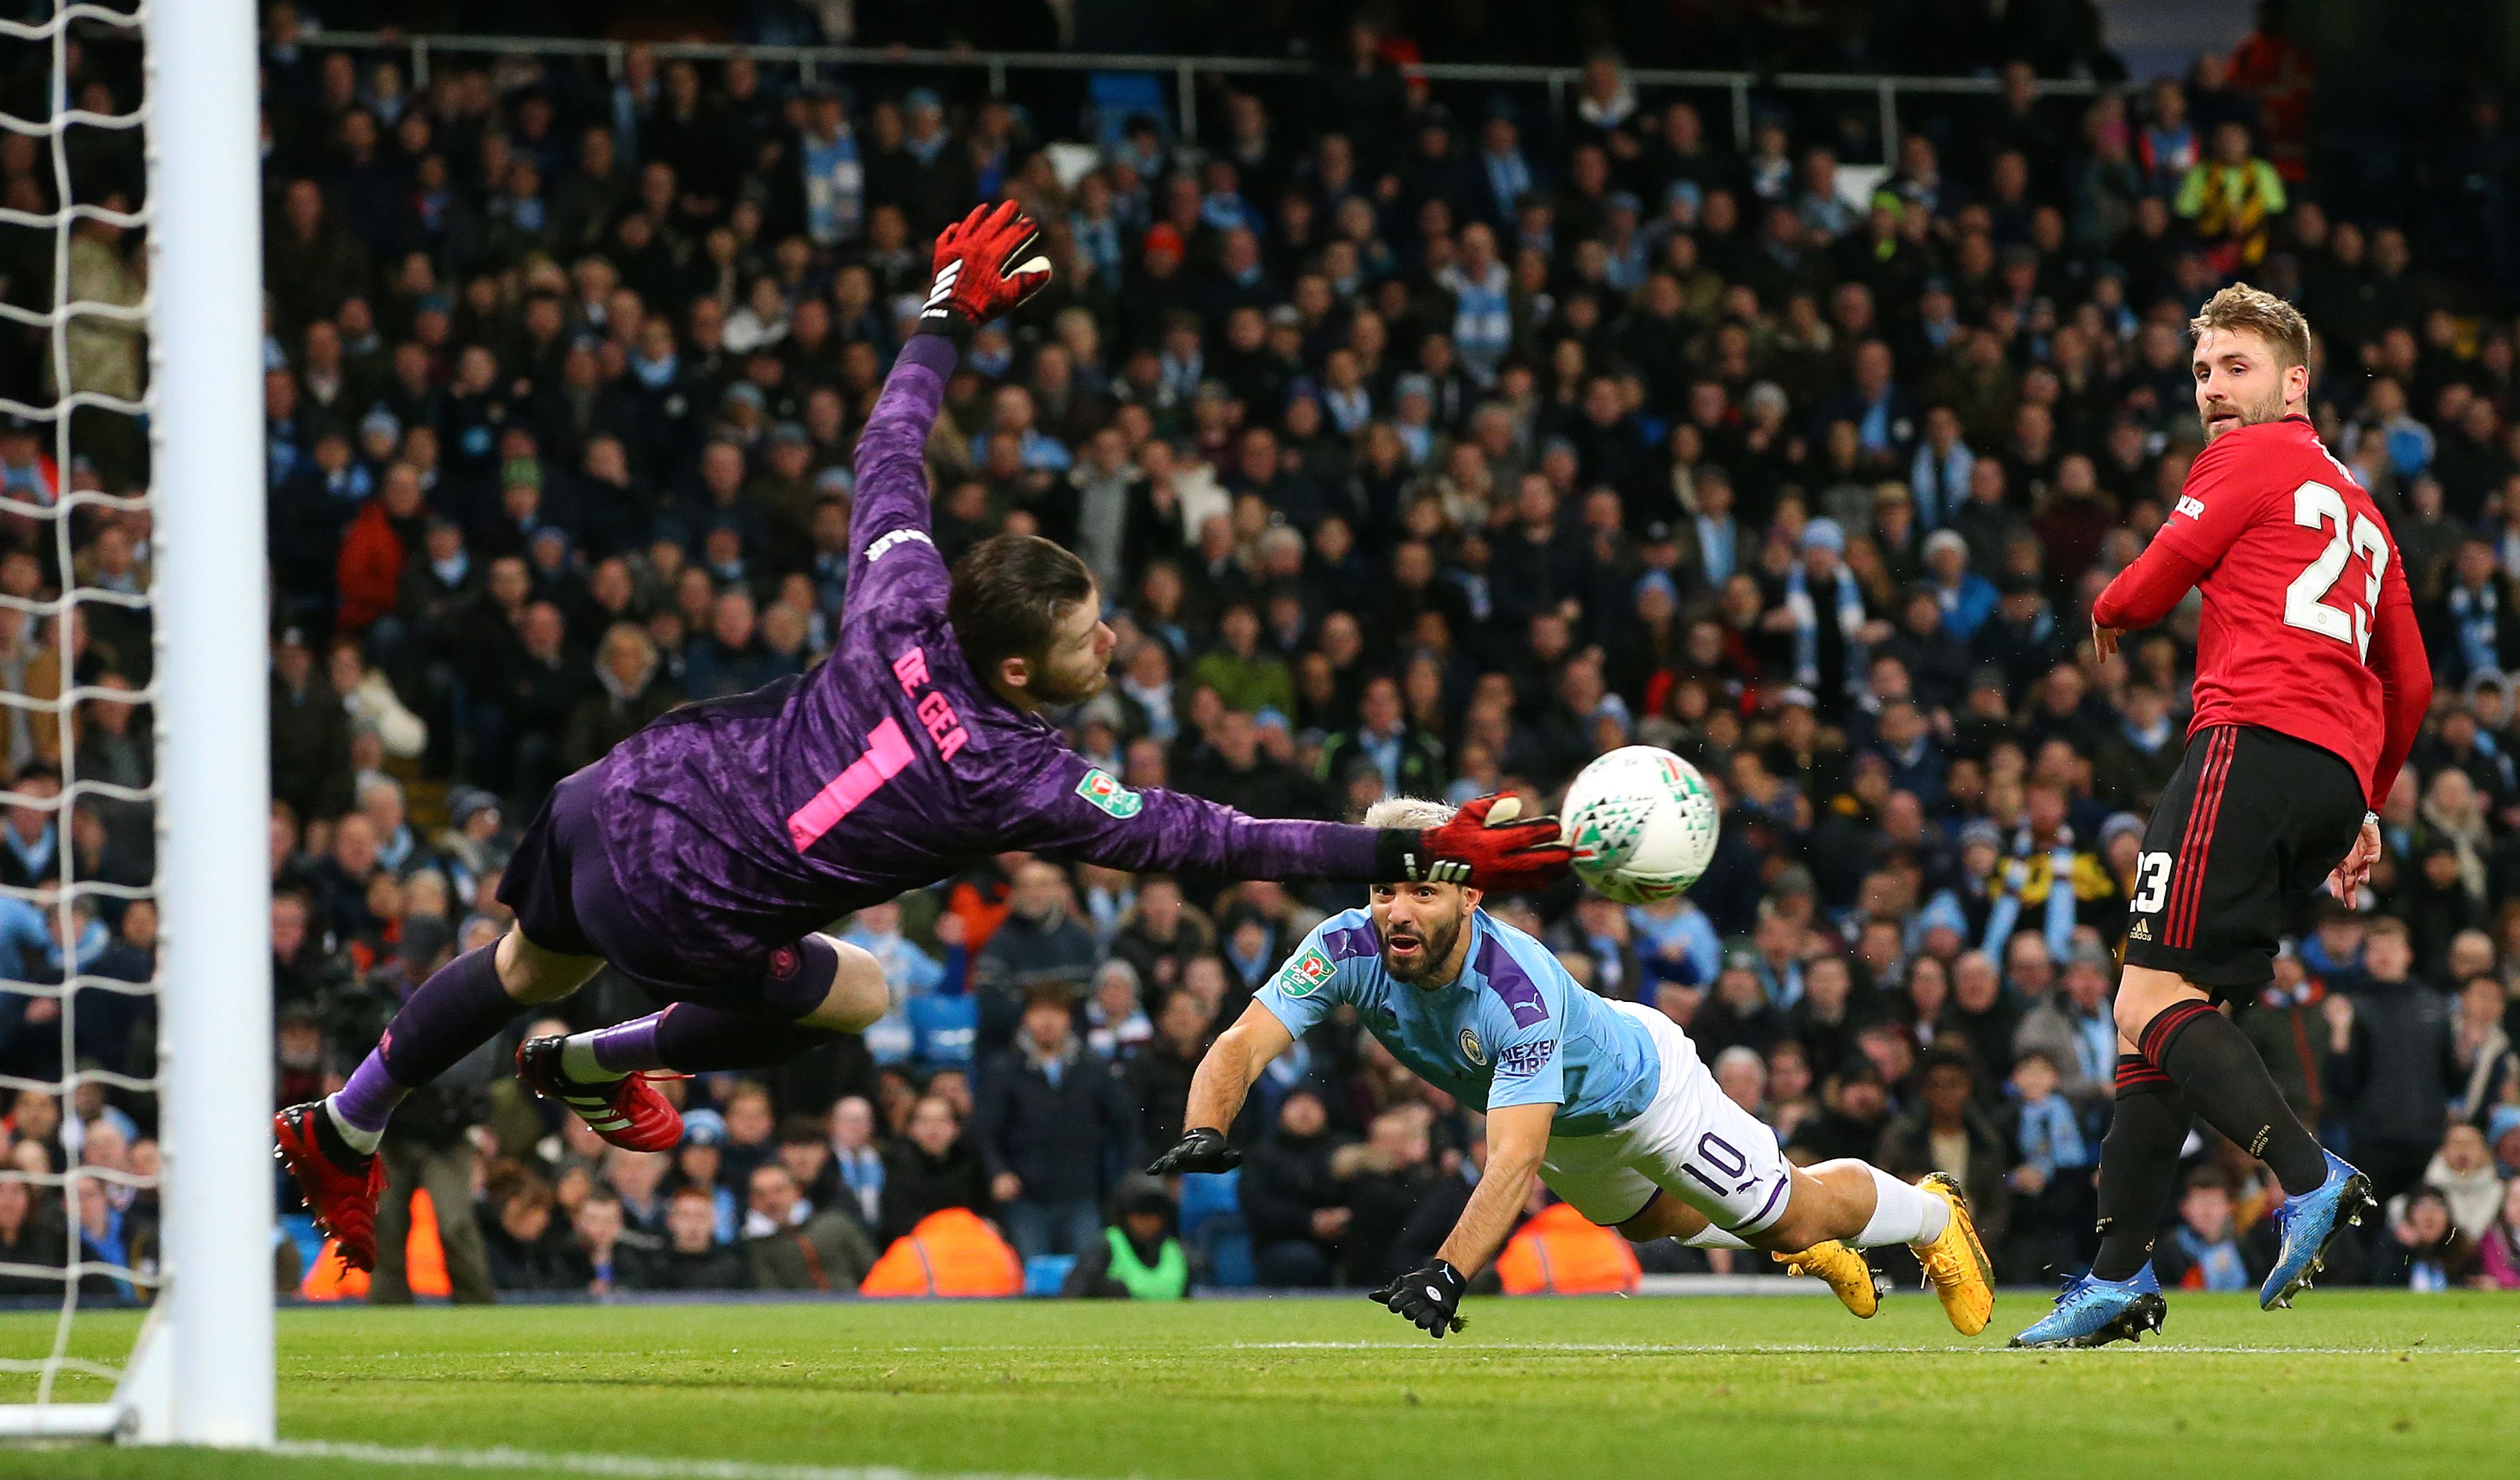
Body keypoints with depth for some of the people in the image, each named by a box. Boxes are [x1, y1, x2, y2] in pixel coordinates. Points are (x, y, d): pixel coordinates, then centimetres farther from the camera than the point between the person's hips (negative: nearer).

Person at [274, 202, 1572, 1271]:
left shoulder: (905, 606, -11)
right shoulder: (1023, 781, -23)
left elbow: (888, 447, 6)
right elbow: (1214, 841, -22)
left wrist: (947, 317, 20)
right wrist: (1421, 857, -20)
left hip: (613, 792, 5)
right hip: (675, 906, -5)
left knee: (530, 970, 31)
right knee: (854, 999, 22)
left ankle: (340, 1129, 47)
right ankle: (595, 1065, 32)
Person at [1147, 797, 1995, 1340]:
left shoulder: (1518, 991, -47)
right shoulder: (1349, 949, -34)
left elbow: (1514, 1160, -52)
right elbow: (1244, 1044, -39)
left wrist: (1447, 1273, -64)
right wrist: (1203, 1135, -60)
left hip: (1639, 1085, -6)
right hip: (1565, 1125, 6)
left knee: (1793, 1218, 12)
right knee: (1655, 1219, 31)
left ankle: (1933, 1216, 43)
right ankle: (1814, 1254, 59)